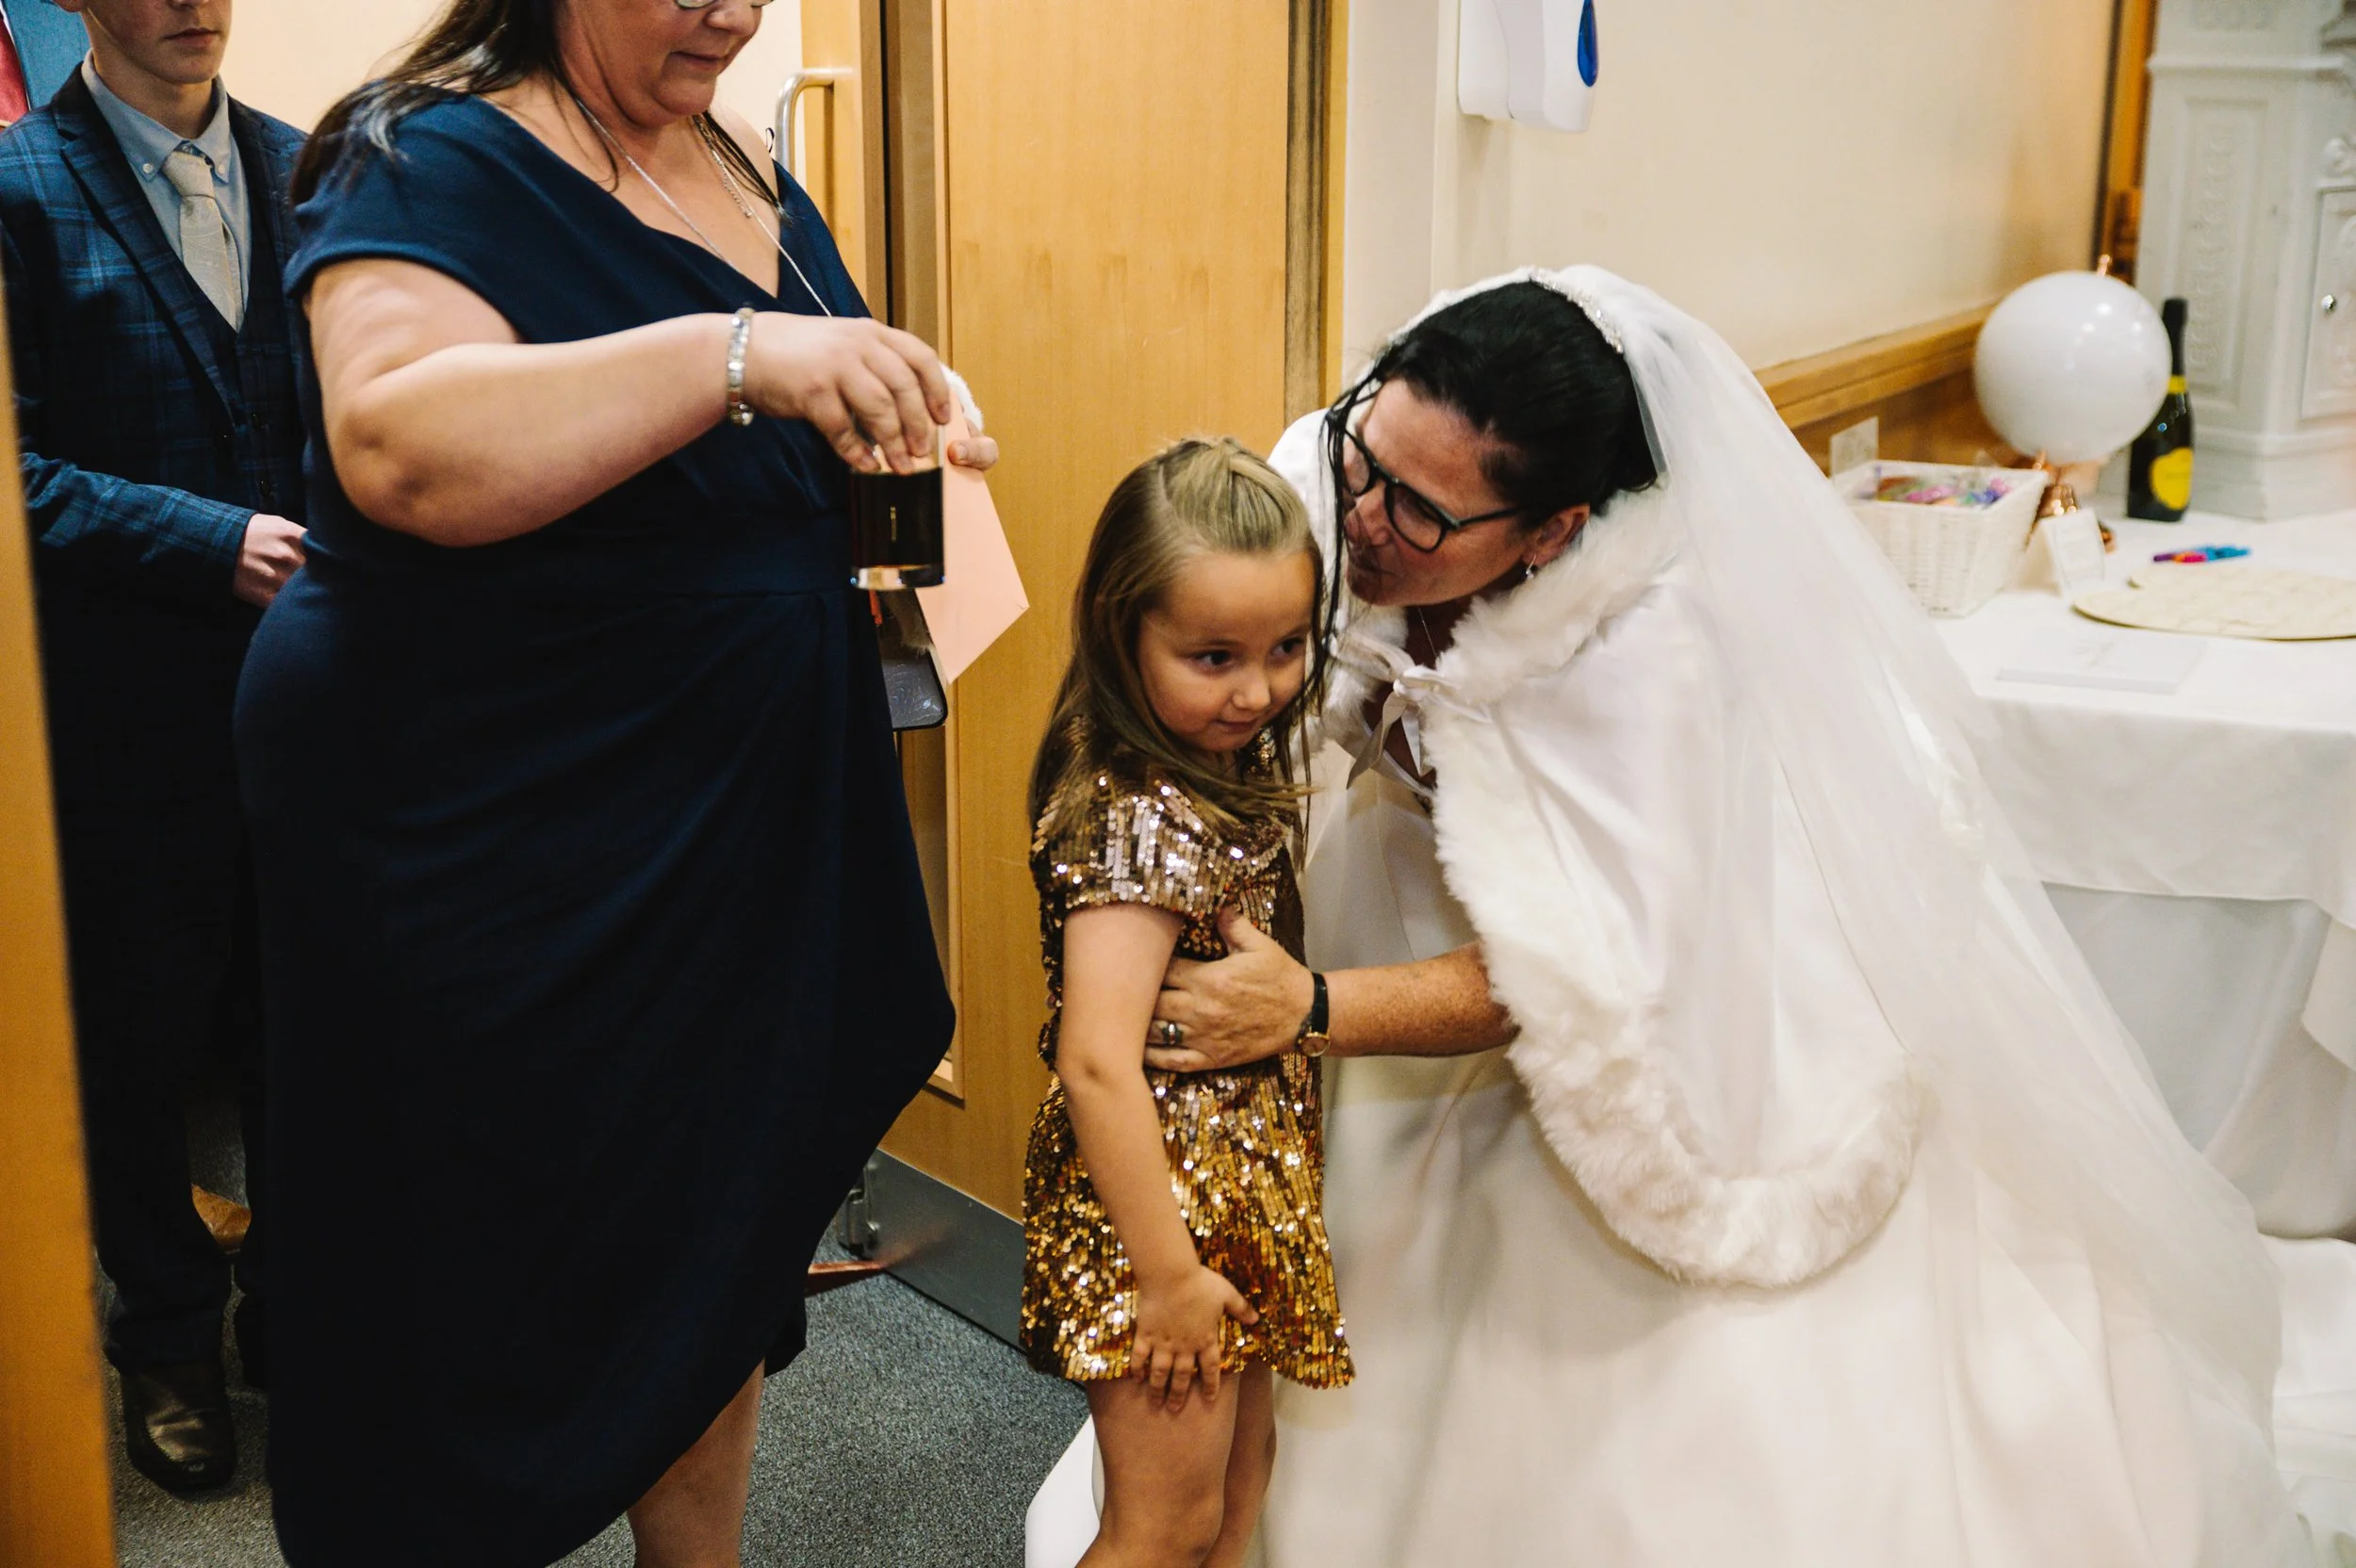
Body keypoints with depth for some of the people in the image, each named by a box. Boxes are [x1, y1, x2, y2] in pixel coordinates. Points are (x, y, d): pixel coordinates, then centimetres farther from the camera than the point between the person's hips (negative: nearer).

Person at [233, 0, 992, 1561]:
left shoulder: (750, 174, 9)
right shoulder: (433, 160, -12)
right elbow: (398, 445, -31)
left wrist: (897, 442, 0)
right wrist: (734, 353, -40)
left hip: (734, 826, 7)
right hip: (490, 834, -7)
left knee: (715, 1255, 16)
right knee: (495, 1276, 4)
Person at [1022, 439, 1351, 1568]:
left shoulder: (1238, 760, 0)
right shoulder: (1141, 816, -28)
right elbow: (1096, 1061, -32)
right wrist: (1168, 1274, -26)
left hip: (1245, 1178, 9)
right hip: (1161, 1191, -9)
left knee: (1241, 1474, 24)